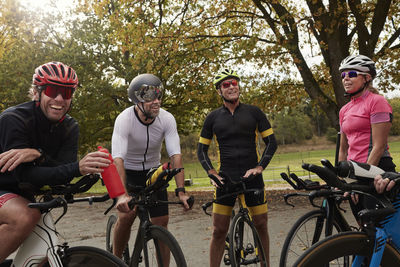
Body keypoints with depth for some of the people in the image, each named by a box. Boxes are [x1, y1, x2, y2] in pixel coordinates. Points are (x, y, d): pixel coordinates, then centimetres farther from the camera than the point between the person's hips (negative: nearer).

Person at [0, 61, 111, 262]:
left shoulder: (69, 128, -8)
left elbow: (63, 176, -18)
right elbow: (25, 176, -31)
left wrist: (37, 154, -37)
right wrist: (78, 168, -45)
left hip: (21, 193, 5)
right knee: (25, 217, -35)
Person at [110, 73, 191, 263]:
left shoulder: (167, 119, -19)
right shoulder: (124, 119, -27)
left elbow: (175, 155, -23)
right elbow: (118, 159, -36)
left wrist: (181, 191, -33)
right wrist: (123, 194, -48)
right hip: (129, 171, -2)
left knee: (161, 222, -3)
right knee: (126, 217, -18)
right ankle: (116, 259, 8)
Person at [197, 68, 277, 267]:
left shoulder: (253, 112, 5)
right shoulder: (213, 117, 6)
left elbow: (271, 142, 6)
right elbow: (201, 150, 10)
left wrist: (259, 167, -7)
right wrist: (212, 173, -5)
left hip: (252, 178, 0)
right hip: (225, 179, 0)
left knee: (261, 226, 7)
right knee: (219, 230, 0)